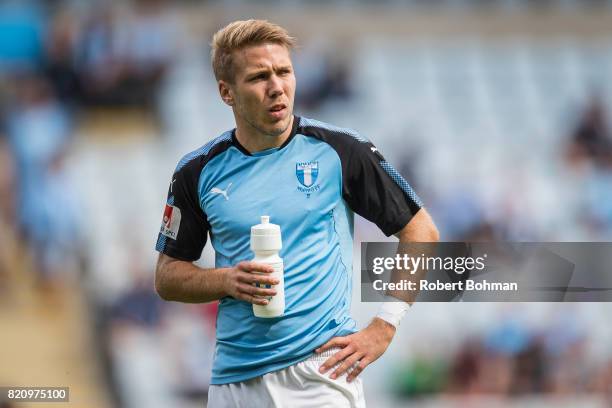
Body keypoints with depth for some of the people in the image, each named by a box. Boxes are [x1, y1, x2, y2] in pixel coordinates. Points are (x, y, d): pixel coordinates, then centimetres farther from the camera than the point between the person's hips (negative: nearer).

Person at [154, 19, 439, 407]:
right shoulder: (198, 171, 4)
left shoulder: (340, 151, -3)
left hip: (321, 370, -3)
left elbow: (421, 232, 2)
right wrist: (228, 281, -9)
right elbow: (168, 276, 12)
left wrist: (383, 329, -6)